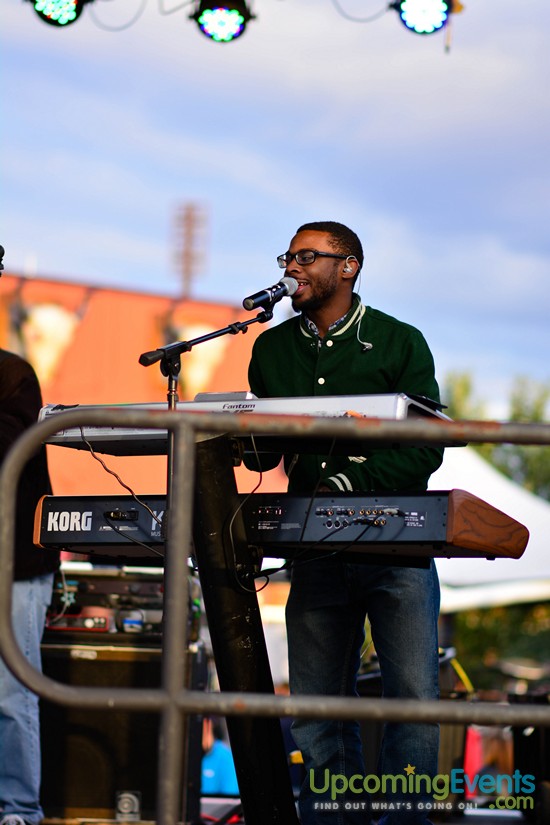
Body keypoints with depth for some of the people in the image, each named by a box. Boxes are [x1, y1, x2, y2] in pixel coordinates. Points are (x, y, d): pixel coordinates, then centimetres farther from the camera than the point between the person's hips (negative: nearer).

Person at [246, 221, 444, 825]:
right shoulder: (272, 350, 15)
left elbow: (426, 448, -4)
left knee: (413, 696, -10)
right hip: (315, 544, 3)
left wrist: (347, 483, -16)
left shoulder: (400, 343, 3)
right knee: (317, 704, 1)